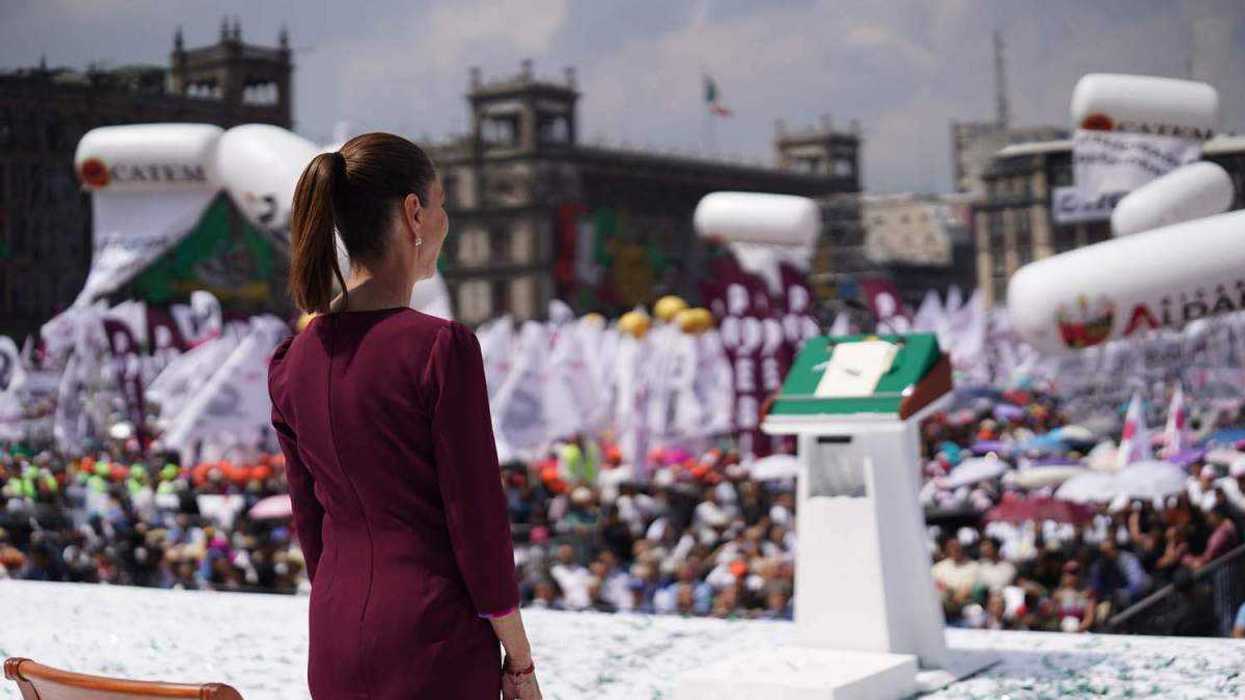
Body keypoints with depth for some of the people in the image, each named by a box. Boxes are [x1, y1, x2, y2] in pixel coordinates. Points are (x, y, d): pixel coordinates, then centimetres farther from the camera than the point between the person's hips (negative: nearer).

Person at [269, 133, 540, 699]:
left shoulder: (292, 361, 2)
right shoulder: (440, 347, -17)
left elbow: (310, 523, 10)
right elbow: (478, 521, -14)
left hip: (334, 651, 6)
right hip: (435, 644, -6)